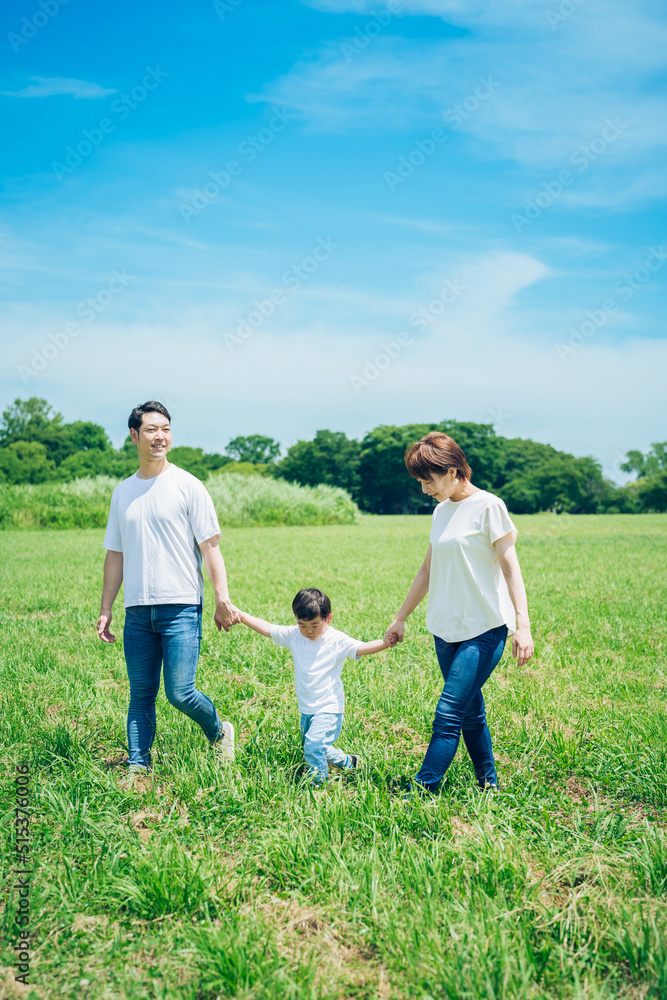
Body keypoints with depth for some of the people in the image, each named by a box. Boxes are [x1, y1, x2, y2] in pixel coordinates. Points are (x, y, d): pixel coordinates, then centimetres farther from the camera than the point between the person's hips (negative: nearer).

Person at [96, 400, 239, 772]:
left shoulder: (188, 486, 0)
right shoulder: (123, 492, 13)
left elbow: (210, 547, -1)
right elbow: (115, 555, 17)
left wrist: (223, 599, -8)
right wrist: (106, 610, 14)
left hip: (181, 606, -4)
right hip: (137, 611, 4)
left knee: (180, 692, -7)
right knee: (141, 695, 7)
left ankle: (220, 732, 21)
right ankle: (138, 766, 17)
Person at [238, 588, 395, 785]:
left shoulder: (337, 641, -14)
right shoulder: (293, 636, -1)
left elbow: (362, 648, -25)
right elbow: (266, 628, 5)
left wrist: (386, 642, -42)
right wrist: (241, 616, -1)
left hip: (329, 708, -7)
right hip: (306, 708, 7)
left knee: (314, 744, -24)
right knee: (311, 748, 19)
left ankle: (318, 782, -6)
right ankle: (347, 762, 40)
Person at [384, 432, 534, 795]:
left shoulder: (488, 506, -8)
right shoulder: (441, 511, 12)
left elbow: (510, 565, -12)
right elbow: (427, 571, 20)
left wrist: (522, 624, -20)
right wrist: (400, 619, 25)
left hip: (484, 630, -7)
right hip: (446, 629, 7)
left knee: (448, 715, -10)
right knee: (471, 714, 11)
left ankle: (420, 791, -7)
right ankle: (488, 785, 23)